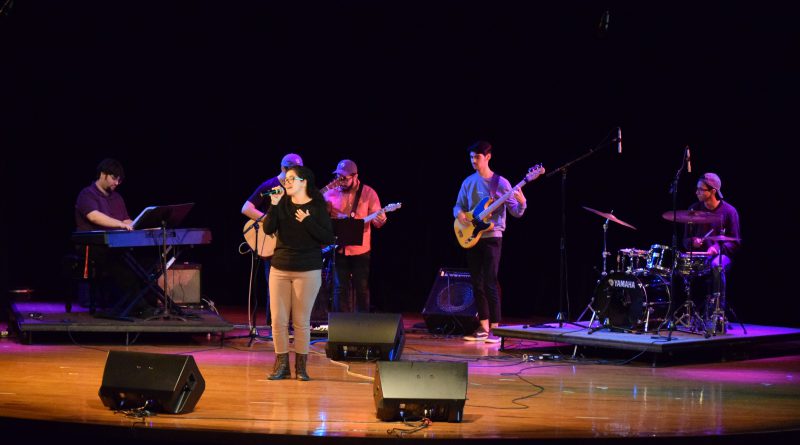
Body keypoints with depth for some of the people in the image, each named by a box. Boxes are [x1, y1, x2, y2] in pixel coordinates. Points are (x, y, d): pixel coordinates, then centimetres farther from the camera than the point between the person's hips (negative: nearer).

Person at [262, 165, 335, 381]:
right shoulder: (282, 204, 6)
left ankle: (301, 366, 12)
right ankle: (281, 365, 12)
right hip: (280, 269, 3)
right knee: (278, 319, 2)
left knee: (301, 321, 1)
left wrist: (307, 221, -17)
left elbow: (328, 238, -9)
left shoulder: (318, 207, -3)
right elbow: (268, 229, -6)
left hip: (308, 271, -3)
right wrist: (274, 204, -15)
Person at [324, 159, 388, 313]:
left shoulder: (368, 193, -2)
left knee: (362, 289, 3)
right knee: (340, 289, 4)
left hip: (360, 251, -2)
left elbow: (376, 219, -4)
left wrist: (381, 219, -28)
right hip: (338, 250, 2)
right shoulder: (330, 194, 4)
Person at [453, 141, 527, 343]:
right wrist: (460, 214, -7)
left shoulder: (500, 182, -5)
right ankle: (484, 328, 15)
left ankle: (495, 328, -9)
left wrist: (521, 202, -27)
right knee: (476, 283, 7)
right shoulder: (468, 182, 9)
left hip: (492, 237, -5)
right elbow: (458, 206, 16)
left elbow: (516, 212, -5)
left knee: (490, 282, -11)